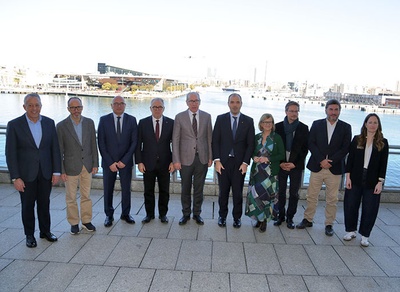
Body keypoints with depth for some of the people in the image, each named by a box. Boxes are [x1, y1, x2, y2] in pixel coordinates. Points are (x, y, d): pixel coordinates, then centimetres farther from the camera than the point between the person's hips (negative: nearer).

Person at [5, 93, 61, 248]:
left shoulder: (49, 123, 0)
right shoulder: (14, 124, -8)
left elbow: (55, 148, 2)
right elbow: (10, 153, -8)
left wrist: (56, 171, -1)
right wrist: (15, 177, -11)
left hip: (45, 172, 2)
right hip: (26, 174, -2)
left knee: (44, 203, 14)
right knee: (27, 205, 11)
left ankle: (45, 231, 31)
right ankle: (29, 235, 28)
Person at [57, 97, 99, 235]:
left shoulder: (89, 122, 0)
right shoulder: (62, 126, -8)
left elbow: (93, 144, 5)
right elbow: (59, 150, -6)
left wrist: (95, 164, 2)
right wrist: (61, 170, -7)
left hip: (87, 166, 3)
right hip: (71, 167, -2)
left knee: (86, 196, 13)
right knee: (71, 197, 10)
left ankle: (86, 221, 28)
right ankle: (74, 223, 26)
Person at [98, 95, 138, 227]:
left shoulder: (132, 120, 0)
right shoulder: (104, 120, 0)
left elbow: (134, 142, -2)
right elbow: (101, 143, -3)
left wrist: (124, 160, -9)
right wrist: (110, 162, -9)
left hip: (126, 161, 0)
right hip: (108, 162, 0)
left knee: (126, 189, 8)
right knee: (108, 189, 7)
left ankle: (125, 214, 24)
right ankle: (109, 215, 23)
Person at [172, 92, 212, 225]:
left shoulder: (206, 116, 4)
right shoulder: (179, 117, -2)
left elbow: (209, 138, 6)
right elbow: (175, 140, -3)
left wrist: (210, 157, 2)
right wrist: (176, 160, -7)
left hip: (202, 158, 1)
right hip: (186, 158, -1)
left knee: (199, 188, 11)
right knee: (185, 188, 10)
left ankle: (197, 213, 27)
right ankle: (186, 213, 27)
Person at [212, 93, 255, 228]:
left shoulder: (248, 121, 3)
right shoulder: (220, 119, 3)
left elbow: (250, 144, 1)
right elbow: (215, 141, 1)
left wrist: (245, 163, -7)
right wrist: (217, 160, -7)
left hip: (240, 163, 0)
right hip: (223, 161, 0)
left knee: (238, 193, 7)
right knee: (223, 191, 9)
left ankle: (237, 217, 25)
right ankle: (222, 216, 27)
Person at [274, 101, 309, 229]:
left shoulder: (303, 128, 1)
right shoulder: (278, 127, 3)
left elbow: (305, 149, 0)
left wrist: (294, 164, -9)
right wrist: (280, 162, -7)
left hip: (296, 165, 0)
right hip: (281, 164, 0)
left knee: (294, 193, 5)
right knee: (281, 192, 6)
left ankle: (290, 217, 18)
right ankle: (281, 216, 19)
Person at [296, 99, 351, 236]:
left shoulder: (345, 127, 5)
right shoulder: (316, 124, 5)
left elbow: (345, 148, -2)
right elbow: (311, 144, -2)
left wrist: (330, 161, -13)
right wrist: (321, 160, -13)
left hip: (335, 168, 0)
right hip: (317, 167, 1)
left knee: (332, 199, 7)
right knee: (311, 196, 8)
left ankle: (329, 224, 21)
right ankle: (308, 219, 23)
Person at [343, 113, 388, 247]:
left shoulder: (383, 143, 0)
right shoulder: (357, 139, 2)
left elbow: (383, 164, -1)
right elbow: (350, 159, 1)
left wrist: (380, 182, -6)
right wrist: (348, 177, -4)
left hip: (372, 182, -1)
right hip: (355, 179, 1)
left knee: (370, 209, 5)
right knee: (350, 206, 8)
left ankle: (364, 235, 21)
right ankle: (351, 230, 26)